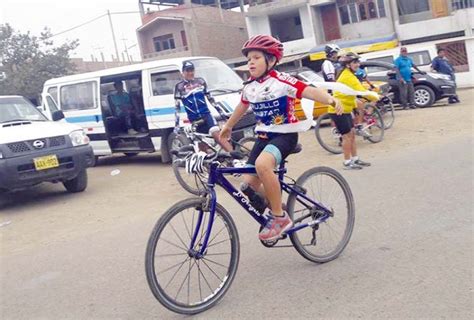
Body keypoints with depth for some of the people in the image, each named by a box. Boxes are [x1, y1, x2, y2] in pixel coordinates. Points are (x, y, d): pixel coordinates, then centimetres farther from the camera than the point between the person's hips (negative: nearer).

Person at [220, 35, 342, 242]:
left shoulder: (281, 81, -13)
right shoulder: (249, 87, 6)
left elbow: (310, 91, -22)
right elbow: (242, 106, 26)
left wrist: (330, 100, -42)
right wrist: (228, 127, 40)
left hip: (285, 135, -7)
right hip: (263, 137, 7)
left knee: (262, 164, -35)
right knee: (249, 182, -3)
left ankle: (280, 217, -19)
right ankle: (272, 210, 25)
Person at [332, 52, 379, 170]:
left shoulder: (347, 74, 13)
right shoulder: (348, 76, -20)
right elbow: (361, 90, -26)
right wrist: (374, 98, -17)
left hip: (345, 110, 10)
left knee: (352, 134, 13)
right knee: (347, 136, -4)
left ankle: (355, 159, 20)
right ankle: (347, 163, 4)